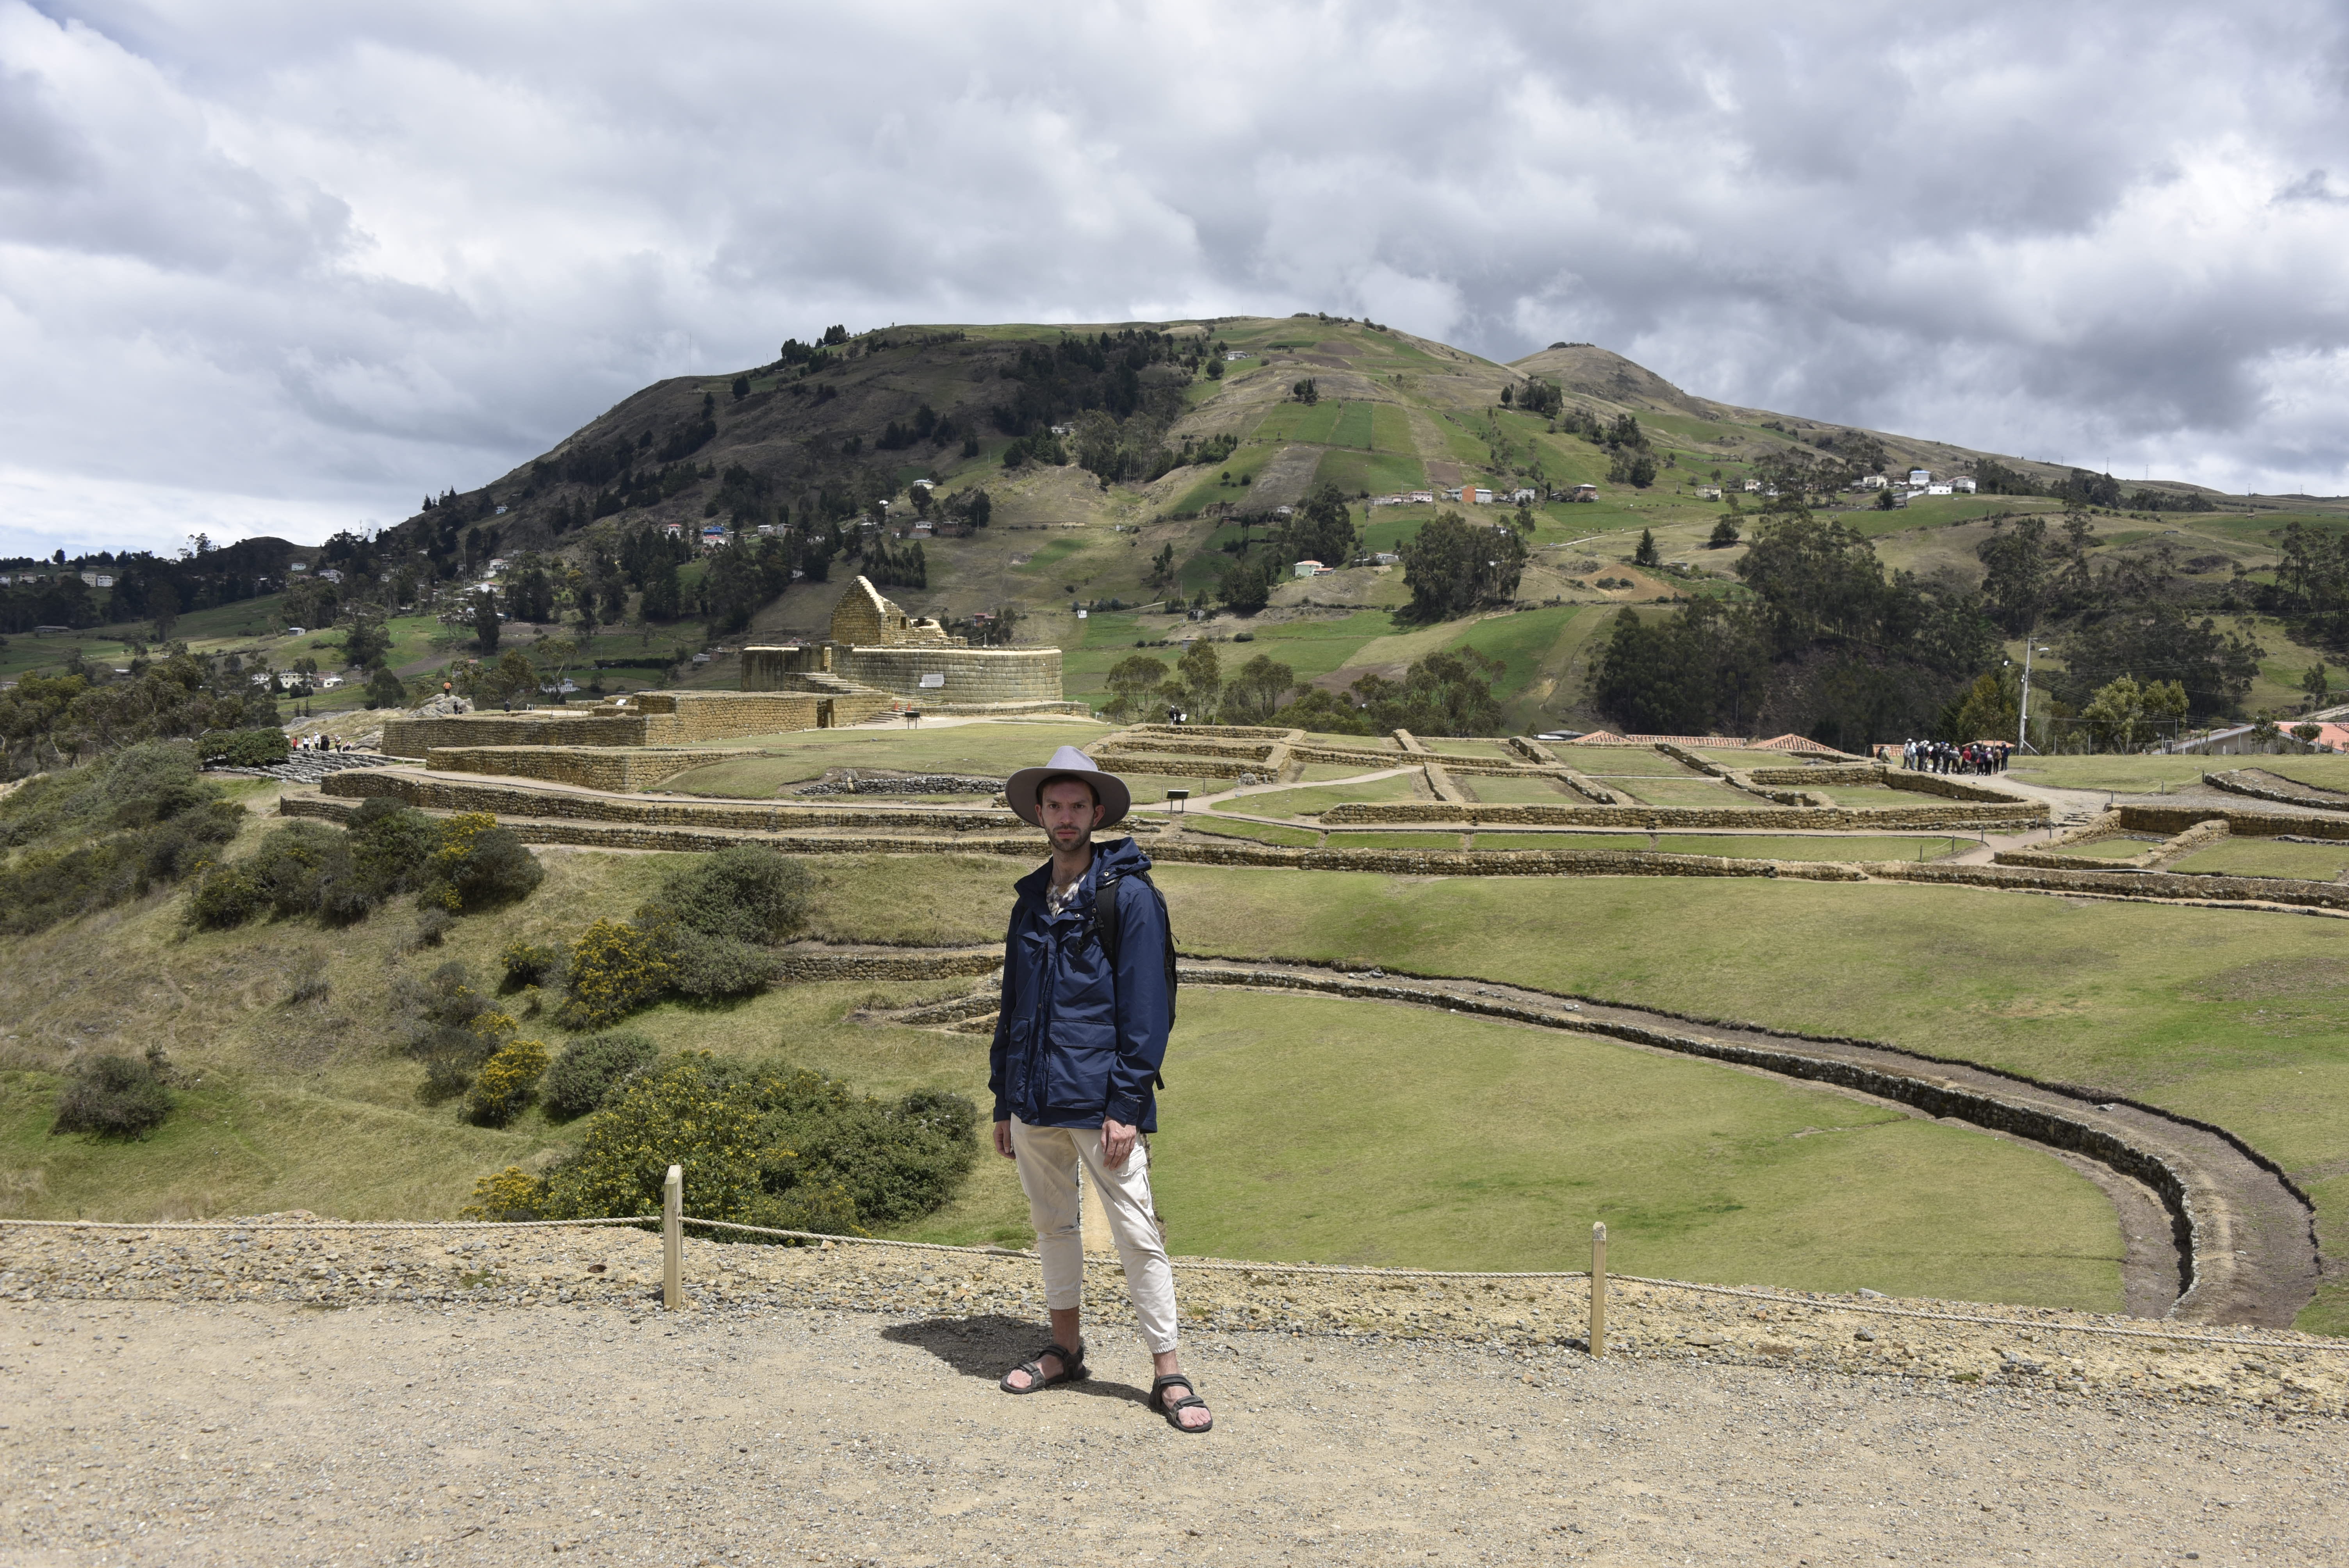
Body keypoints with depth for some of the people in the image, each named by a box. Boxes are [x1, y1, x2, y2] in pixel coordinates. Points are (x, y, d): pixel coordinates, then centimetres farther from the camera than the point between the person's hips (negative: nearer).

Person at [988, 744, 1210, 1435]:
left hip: (1100, 1103, -6)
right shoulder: (1031, 900, 12)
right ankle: (1065, 1348, 31)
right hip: (1035, 1101, 6)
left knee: (1138, 1236, -3)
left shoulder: (1130, 895, -7)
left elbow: (1145, 1008, -10)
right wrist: (1004, 1101, 14)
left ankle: (1168, 1376, 5)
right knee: (1053, 1225, 16)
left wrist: (1126, 1106, -15)